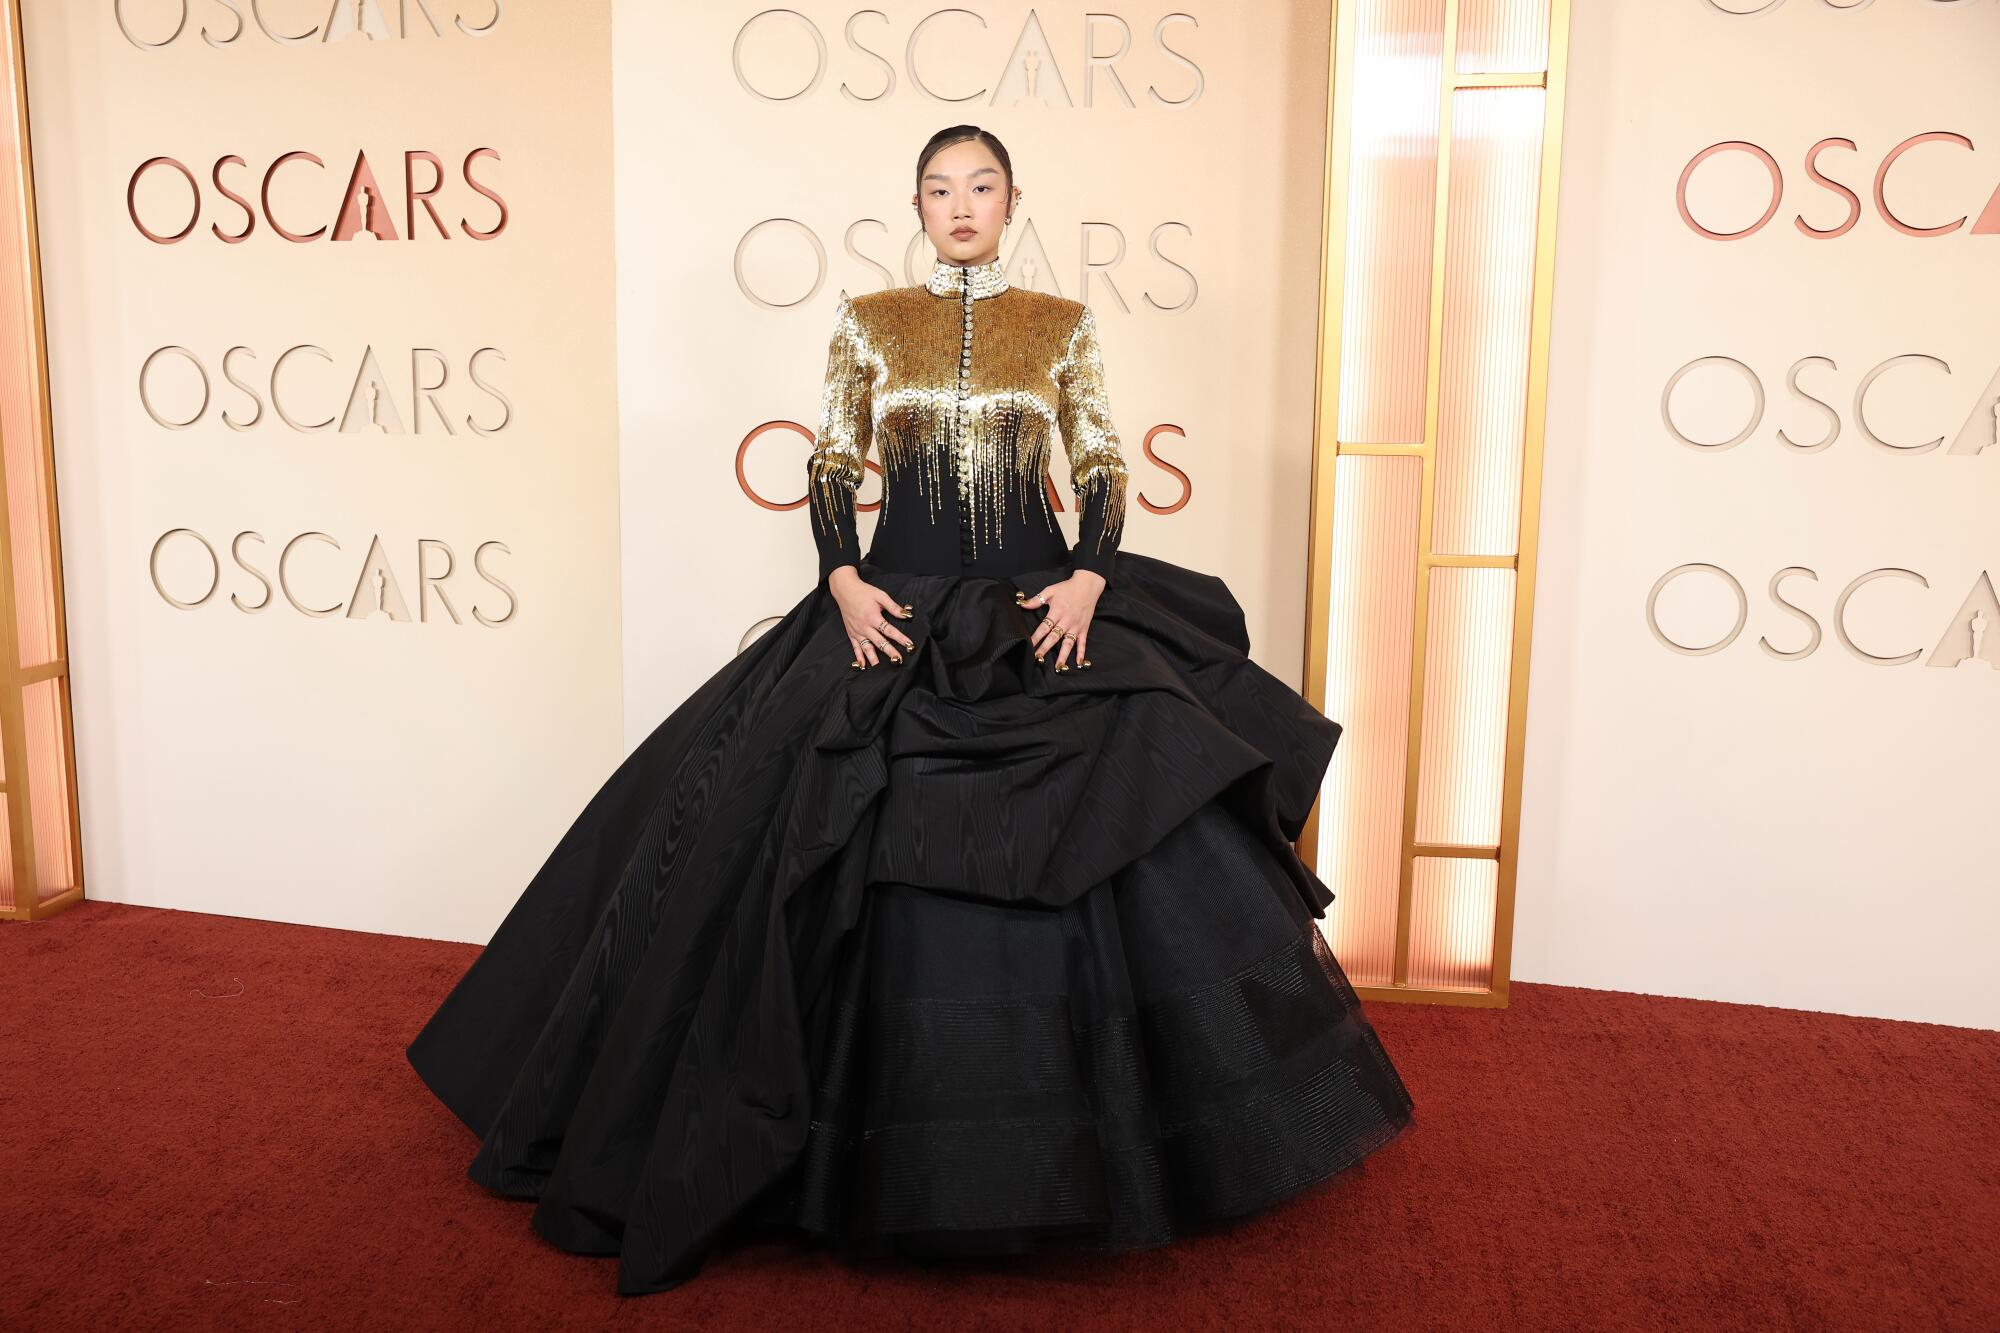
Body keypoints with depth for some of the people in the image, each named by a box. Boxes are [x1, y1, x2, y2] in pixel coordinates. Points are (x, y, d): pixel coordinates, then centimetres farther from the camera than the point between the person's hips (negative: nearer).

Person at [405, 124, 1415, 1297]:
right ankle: (892, 1153, 17)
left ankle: (1081, 1140, 16)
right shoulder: (868, 322, 7)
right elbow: (830, 472, 7)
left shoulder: (1064, 325, 7)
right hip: (896, 615, 0)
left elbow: (1105, 473, 5)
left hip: (1045, 613, 0)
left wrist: (1089, 581, -11)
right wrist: (844, 583, -8)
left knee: (1094, 871, -5)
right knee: (869, 877, -2)